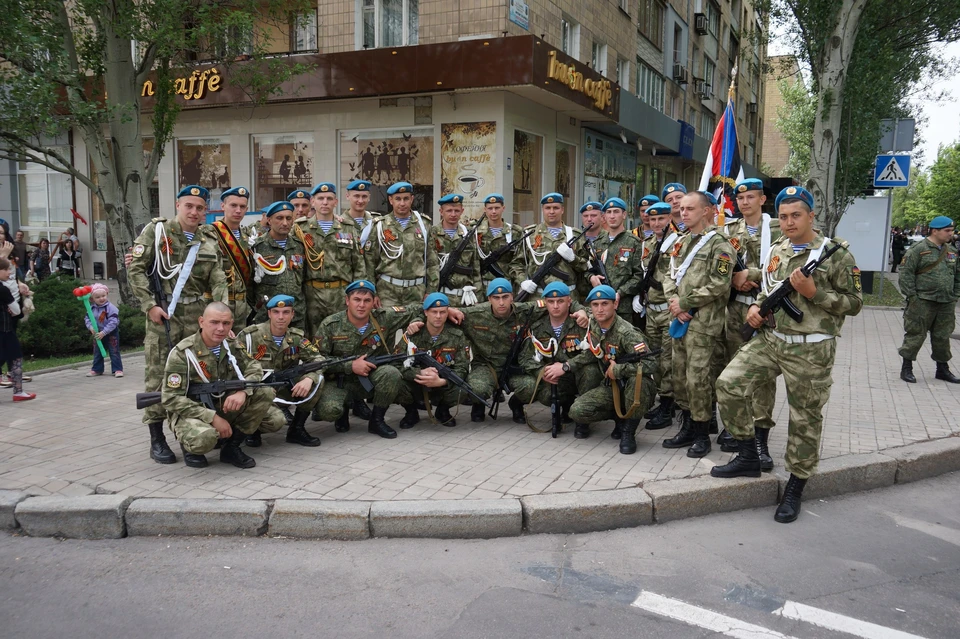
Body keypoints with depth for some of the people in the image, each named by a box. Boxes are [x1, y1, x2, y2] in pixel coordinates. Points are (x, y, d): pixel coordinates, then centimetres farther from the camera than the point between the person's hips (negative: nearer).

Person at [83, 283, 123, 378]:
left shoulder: (111, 308, -20)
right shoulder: (91, 308, -3)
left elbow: (113, 322, -24)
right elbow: (87, 318, 0)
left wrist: (104, 332, -27)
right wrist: (91, 327, -20)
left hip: (111, 333, -5)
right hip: (98, 333, 5)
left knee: (114, 352, -2)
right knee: (97, 353, 14)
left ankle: (117, 369, 3)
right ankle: (97, 370, 25)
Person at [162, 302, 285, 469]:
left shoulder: (232, 346, 0)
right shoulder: (182, 353, -17)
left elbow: (254, 368, -6)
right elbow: (171, 399, -20)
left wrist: (243, 391, -30)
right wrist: (213, 418, -27)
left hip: (225, 407, 5)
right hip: (193, 413, -5)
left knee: (265, 392, -15)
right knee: (204, 437, -39)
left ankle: (231, 446, -5)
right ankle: (189, 444, 0)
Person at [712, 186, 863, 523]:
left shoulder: (836, 254, -7)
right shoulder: (777, 250, 11)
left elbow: (854, 303, -8)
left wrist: (813, 292, -19)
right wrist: (756, 307, 4)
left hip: (810, 350, -5)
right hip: (769, 339, 6)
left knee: (805, 419, 4)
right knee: (729, 384, -7)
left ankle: (794, 489, 21)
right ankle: (748, 457, 11)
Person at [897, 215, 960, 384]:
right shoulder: (919, 249, -8)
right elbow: (906, 273, -11)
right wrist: (911, 296, -14)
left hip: (946, 304, 6)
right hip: (923, 302, -6)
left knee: (942, 337, 14)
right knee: (915, 335, -1)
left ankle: (943, 369, 26)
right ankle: (906, 368, 9)